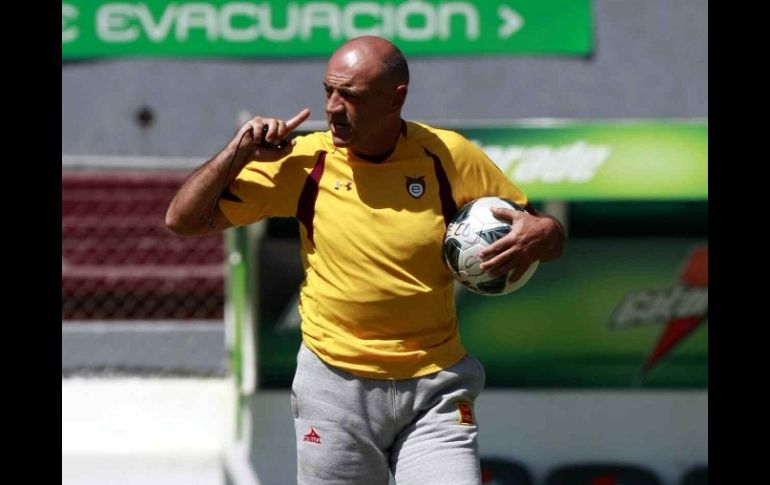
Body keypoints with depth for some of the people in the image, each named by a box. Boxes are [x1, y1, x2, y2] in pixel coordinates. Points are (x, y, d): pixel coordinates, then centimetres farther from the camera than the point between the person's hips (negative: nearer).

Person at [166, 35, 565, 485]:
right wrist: (239, 152, -11)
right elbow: (184, 219, 1)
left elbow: (550, 234, 5)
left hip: (435, 388, 0)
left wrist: (538, 235, -19)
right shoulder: (303, 161, -3)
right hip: (335, 385, 1)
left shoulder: (448, 156, -4)